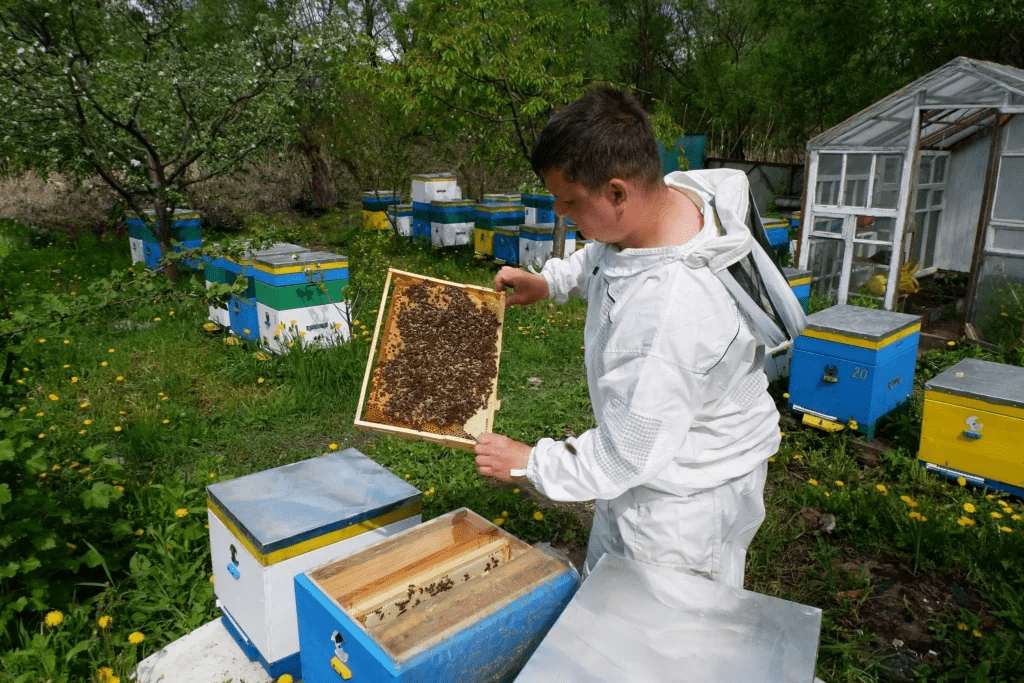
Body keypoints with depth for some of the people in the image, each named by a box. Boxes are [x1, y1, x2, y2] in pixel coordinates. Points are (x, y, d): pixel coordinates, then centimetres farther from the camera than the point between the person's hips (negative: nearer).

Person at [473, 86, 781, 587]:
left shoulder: (676, 312, -40)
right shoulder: (671, 192, -12)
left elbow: (630, 453, -29)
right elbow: (601, 255, 14)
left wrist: (529, 463, -16)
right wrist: (549, 282, 4)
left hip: (688, 494, -9)